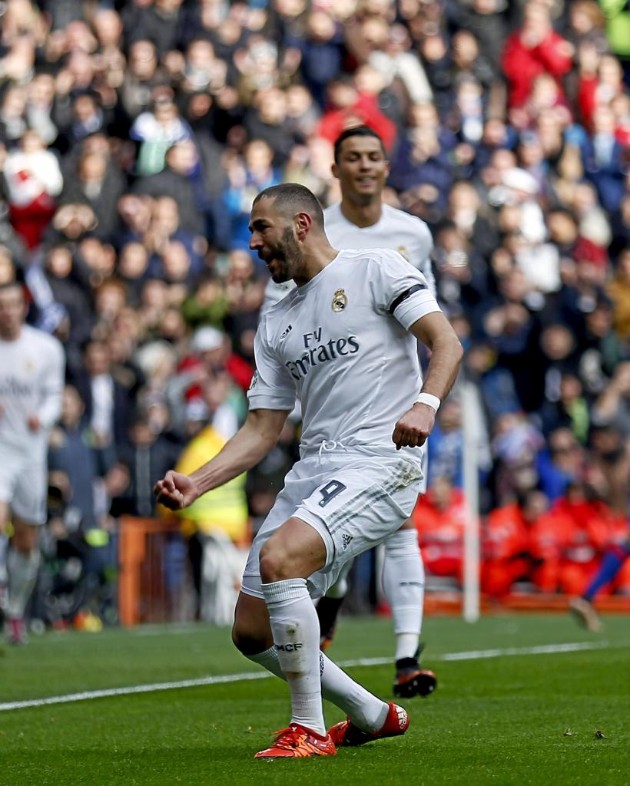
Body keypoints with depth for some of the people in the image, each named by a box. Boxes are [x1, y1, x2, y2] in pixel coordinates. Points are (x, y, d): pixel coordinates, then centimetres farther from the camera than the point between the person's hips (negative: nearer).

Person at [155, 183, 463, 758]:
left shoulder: (376, 270, 2)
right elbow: (262, 429, 19)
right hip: (312, 469, 8)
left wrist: (426, 402, -27)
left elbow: (446, 342, -7)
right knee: (252, 631, 3)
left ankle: (309, 731, -19)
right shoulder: (276, 324, 21)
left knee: (278, 558, -31)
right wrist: (197, 484, 4)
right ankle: (373, 716, 23)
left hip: (381, 463, -8)